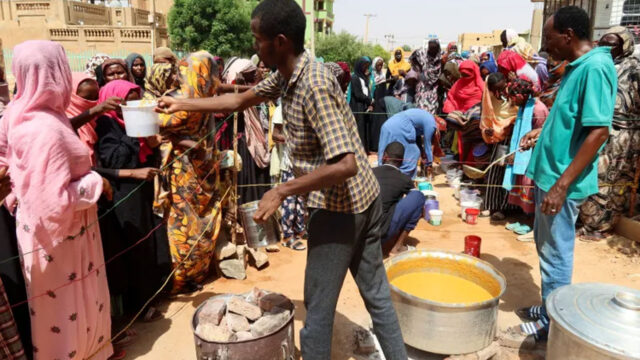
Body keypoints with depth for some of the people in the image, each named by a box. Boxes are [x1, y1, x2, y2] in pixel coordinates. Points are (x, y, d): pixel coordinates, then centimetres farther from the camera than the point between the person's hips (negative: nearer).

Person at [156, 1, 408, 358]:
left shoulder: (314, 86, -24)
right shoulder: (286, 75, 5)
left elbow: (346, 164, -29)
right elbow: (239, 100, 18)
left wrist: (282, 191, -24)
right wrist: (182, 104, 19)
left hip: (339, 207, -9)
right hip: (363, 198, 9)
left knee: (319, 304, 10)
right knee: (376, 293, 20)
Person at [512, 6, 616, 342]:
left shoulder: (595, 67, -19)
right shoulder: (577, 66, 10)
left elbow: (598, 131, -25)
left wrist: (561, 185, -26)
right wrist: (542, 131, 12)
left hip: (563, 180, -10)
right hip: (551, 173, 10)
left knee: (555, 254, 4)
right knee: (547, 247, 20)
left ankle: (551, 324, 21)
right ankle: (548, 308, 36)